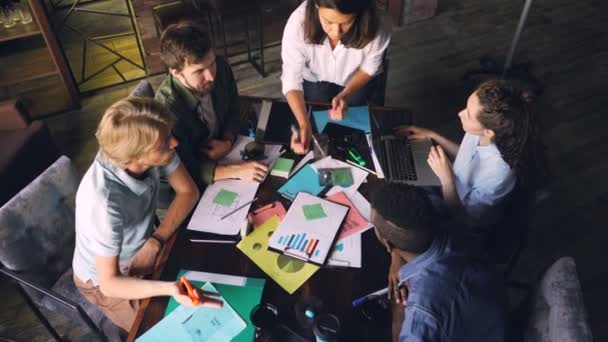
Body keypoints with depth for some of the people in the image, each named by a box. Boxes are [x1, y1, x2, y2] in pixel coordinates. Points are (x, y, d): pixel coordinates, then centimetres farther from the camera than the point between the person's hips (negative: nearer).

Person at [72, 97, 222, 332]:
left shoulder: (151, 151, -26)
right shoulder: (104, 203, -40)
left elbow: (188, 191, -11)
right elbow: (109, 283, -33)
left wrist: (156, 241, -21)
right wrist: (169, 288, -48)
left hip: (141, 246, 5)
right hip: (105, 278, -5)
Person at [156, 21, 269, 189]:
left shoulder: (221, 67, -17)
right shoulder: (166, 108, -32)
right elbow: (185, 169, -25)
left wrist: (228, 142, -15)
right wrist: (236, 170, -34)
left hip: (224, 150, 6)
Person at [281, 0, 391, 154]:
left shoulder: (374, 28, -38)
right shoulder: (299, 22, -40)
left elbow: (369, 66, -18)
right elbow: (292, 79, -35)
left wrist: (345, 95, -36)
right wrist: (304, 125, -50)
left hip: (357, 80, 0)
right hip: (315, 78, 0)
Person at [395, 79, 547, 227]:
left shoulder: (498, 173, -41)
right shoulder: (478, 134, -22)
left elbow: (463, 216, -25)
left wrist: (445, 177, -34)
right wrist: (433, 136, -3)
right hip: (452, 190, 6)